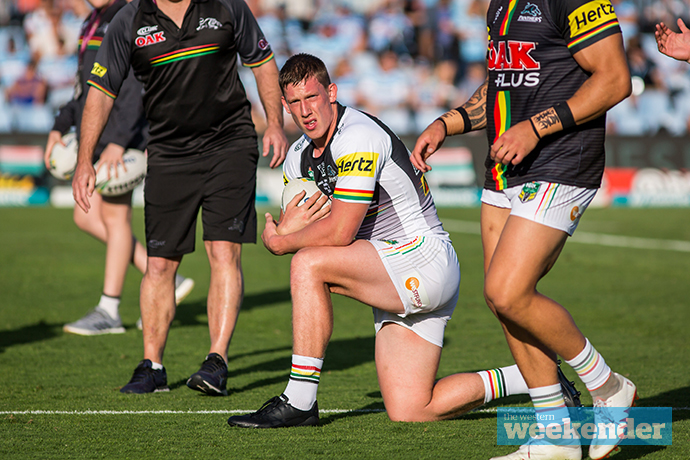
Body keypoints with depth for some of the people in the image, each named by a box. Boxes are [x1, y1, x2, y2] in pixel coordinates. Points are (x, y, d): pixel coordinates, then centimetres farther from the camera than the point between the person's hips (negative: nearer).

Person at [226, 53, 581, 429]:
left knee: (309, 265, -26)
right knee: (409, 413, 2)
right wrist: (287, 228, -12)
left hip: (424, 261, -9)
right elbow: (280, 234, 11)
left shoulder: (359, 138, -19)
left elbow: (339, 232, -25)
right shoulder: (300, 155, 10)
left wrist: (281, 242, -11)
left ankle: (299, 402, -20)